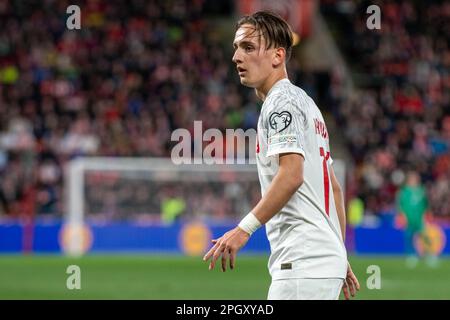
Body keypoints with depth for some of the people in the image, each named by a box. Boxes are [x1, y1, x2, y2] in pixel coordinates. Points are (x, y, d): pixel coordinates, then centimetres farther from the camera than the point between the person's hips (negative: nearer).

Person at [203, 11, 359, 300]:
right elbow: (335, 188, 25)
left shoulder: (282, 101, -7)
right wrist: (340, 256, 26)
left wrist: (245, 229, -25)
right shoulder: (304, 101, 23)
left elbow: (291, 175, -21)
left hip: (304, 263, -10)